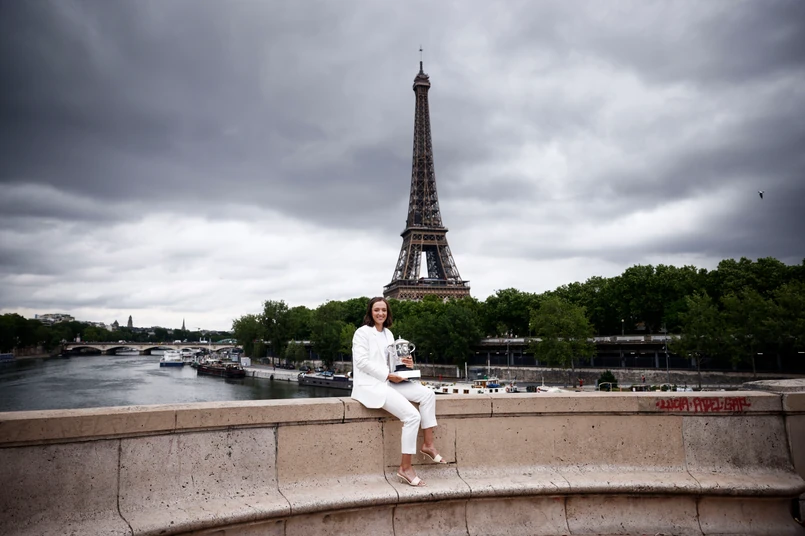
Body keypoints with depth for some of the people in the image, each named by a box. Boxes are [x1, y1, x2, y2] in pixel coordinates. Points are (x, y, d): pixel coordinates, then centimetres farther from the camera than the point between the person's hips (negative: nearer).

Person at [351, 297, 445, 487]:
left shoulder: (388, 333, 16)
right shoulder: (362, 332, -6)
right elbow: (362, 361, -16)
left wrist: (406, 363, -2)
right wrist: (388, 375, -19)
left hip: (388, 382, 8)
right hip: (370, 384, -8)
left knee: (427, 394, -7)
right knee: (412, 415, -22)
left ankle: (428, 444, 0)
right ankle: (405, 467, -13)